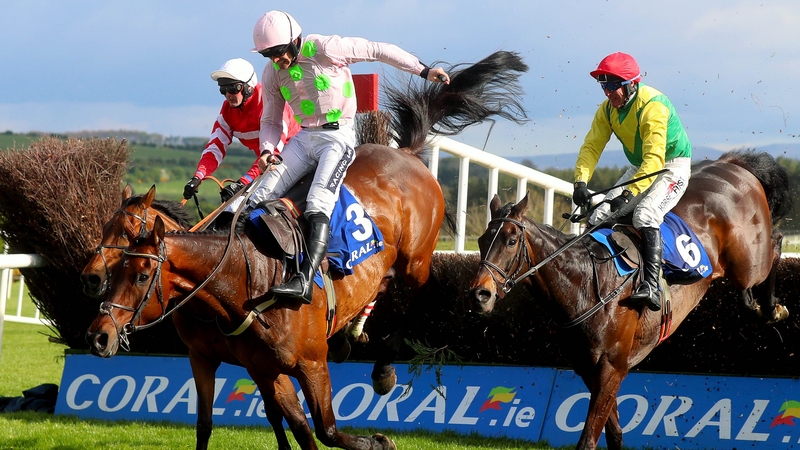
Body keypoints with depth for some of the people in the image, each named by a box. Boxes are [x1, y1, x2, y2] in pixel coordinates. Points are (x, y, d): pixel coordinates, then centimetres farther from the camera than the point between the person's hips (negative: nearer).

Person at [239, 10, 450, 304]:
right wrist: (266, 151, -7)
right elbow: (271, 121, 14)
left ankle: (304, 280, -38)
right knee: (262, 196, -11)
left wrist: (423, 71, -3)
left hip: (338, 136, -6)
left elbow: (378, 51, -7)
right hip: (304, 138, 6)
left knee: (318, 204, -25)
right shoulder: (272, 75, 4)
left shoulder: (325, 49, -14)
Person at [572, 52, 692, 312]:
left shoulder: (652, 106, -27)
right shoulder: (608, 109, -3)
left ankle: (651, 287, -39)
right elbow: (591, 146, -6)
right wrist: (581, 181, -24)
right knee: (601, 217, -7)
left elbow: (654, 158, -35)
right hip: (639, 168, 8)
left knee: (645, 214, -32)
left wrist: (631, 193, -45)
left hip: (673, 166, -8)